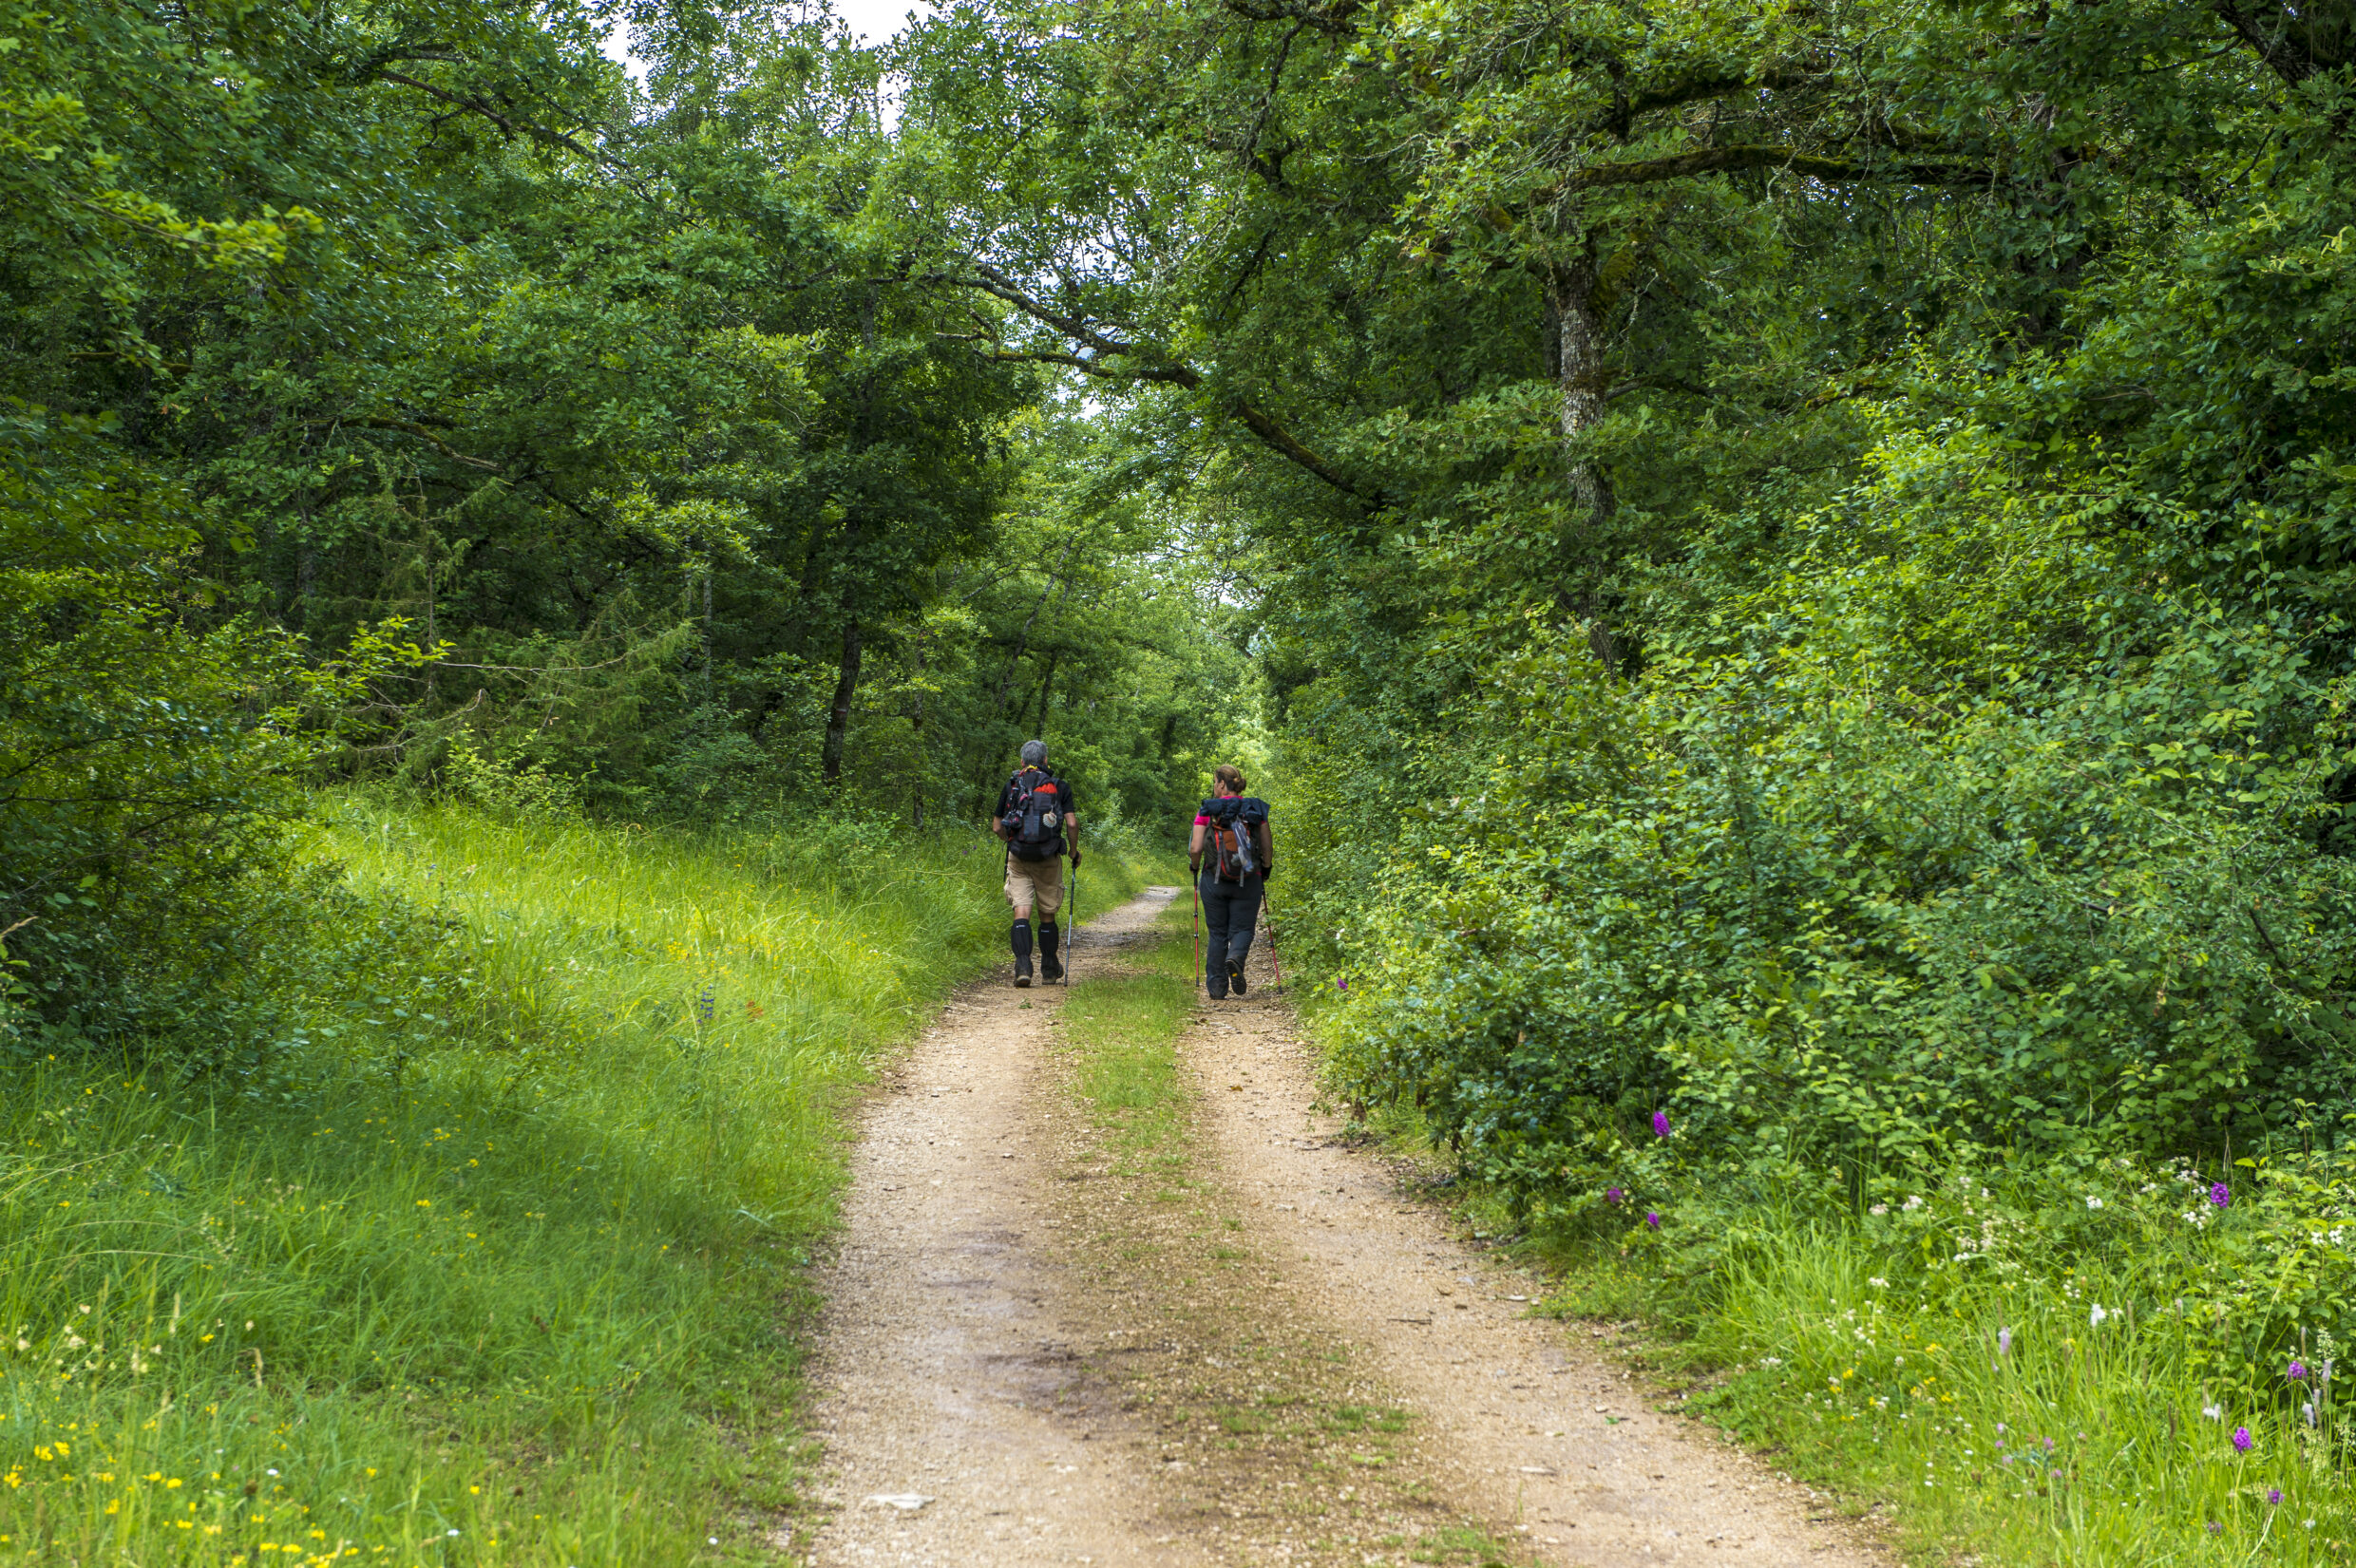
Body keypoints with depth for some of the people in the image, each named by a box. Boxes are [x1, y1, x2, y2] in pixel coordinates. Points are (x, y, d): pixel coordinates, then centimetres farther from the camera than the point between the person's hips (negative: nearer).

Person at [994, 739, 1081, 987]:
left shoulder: (1011, 786, 7)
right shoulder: (1059, 787, 3)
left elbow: (998, 828, 10)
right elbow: (1072, 823, -5)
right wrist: (1074, 852, 10)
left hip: (1018, 856, 0)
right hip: (1048, 858, 0)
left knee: (1021, 912, -4)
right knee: (1047, 914, 11)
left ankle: (1023, 966, -19)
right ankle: (1049, 967, 23)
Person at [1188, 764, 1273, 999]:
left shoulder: (1207, 810, -4)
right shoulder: (1255, 809, 1)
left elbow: (1195, 848, -8)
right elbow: (1267, 847, 3)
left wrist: (1195, 868, 11)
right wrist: (1266, 871, 19)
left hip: (1214, 880, 0)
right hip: (1248, 881, 1)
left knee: (1217, 933, 9)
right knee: (1242, 928, 8)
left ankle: (1217, 987, 9)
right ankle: (1235, 958, -24)